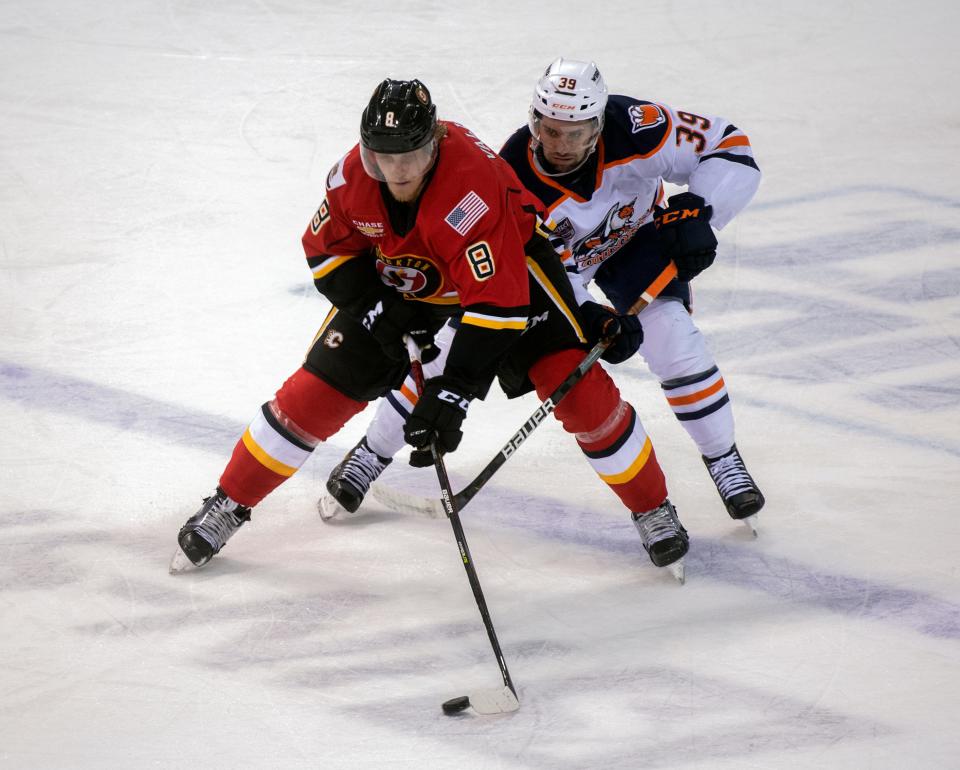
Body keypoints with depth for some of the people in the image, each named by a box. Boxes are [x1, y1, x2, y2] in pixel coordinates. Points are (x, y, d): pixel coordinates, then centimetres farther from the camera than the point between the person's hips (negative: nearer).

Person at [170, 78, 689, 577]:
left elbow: (496, 304, -41)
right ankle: (228, 504, 12)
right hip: (398, 278, 4)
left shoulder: (473, 188, -40)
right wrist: (377, 311, -20)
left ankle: (652, 507, 5)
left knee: (574, 385, -17)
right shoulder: (352, 177, -25)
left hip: (505, 265, -3)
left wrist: (453, 390, -43)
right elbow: (327, 250, -6)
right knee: (319, 389, -4)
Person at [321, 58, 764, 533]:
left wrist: (696, 210, -40)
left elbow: (728, 146, -27)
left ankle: (723, 458, 5)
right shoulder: (514, 179, -37)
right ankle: (372, 454, 13)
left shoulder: (635, 128, -37)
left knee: (671, 338, -20)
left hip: (634, 235, 1)